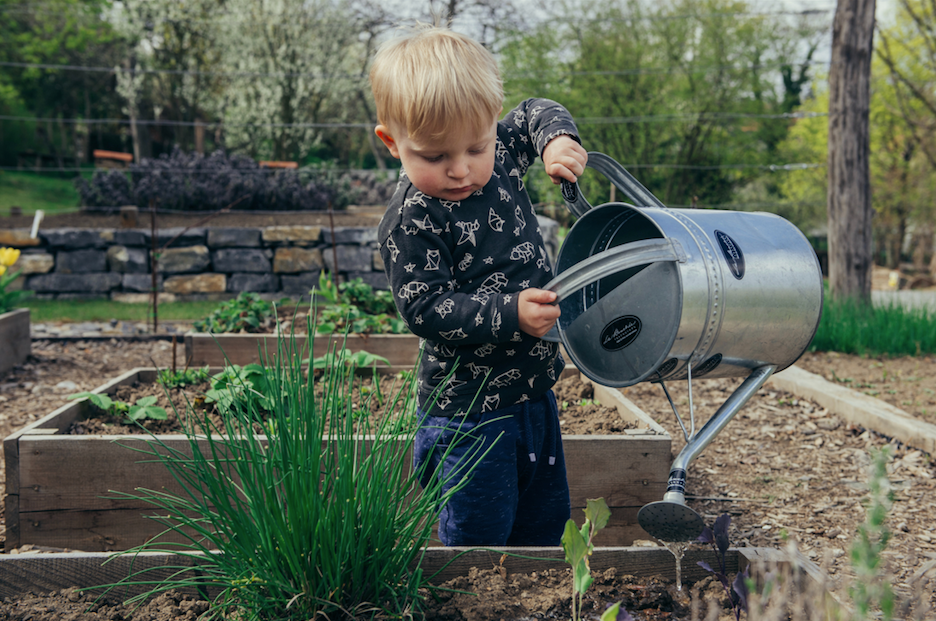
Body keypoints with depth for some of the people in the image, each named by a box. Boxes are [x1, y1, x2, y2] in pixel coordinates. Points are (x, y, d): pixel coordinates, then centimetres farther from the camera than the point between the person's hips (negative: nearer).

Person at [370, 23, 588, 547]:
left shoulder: (501, 156, -1)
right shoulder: (411, 222, -20)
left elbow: (535, 114, 18)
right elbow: (425, 308, -22)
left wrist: (558, 140, -4)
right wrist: (509, 314, -31)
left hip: (534, 393, 7)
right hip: (469, 411, -7)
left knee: (546, 524, 21)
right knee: (478, 541, -1)